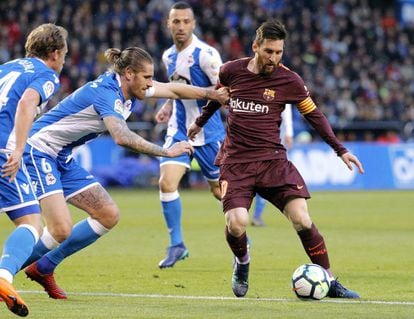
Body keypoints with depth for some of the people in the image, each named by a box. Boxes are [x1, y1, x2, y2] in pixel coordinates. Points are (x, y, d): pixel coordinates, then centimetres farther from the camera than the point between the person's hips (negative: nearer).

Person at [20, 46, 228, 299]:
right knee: (61, 230, -23)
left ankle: (43, 268, 14)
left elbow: (173, 89, 19)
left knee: (109, 216, 6)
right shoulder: (107, 93, -24)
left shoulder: (128, 88, 4)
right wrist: (166, 152, -35)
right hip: (39, 151, -10)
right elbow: (122, 137, -39)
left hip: (63, 159, 10)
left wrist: (212, 93, 20)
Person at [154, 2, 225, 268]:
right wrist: (168, 106, 8)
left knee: (219, 189, 7)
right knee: (167, 182, -12)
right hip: (179, 129, 5)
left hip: (207, 133, -5)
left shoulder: (205, 54, -16)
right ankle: (177, 245, -2)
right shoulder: (169, 56, 7)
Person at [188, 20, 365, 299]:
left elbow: (314, 115, 8)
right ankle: (242, 262, 14)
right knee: (236, 223, -22)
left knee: (302, 219, -17)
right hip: (235, 161, 0)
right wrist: (200, 122, 39)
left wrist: (340, 150, 3)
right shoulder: (231, 71, 0)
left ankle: (330, 283, -3)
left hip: (273, 160, 0)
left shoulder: (289, 80, -3)